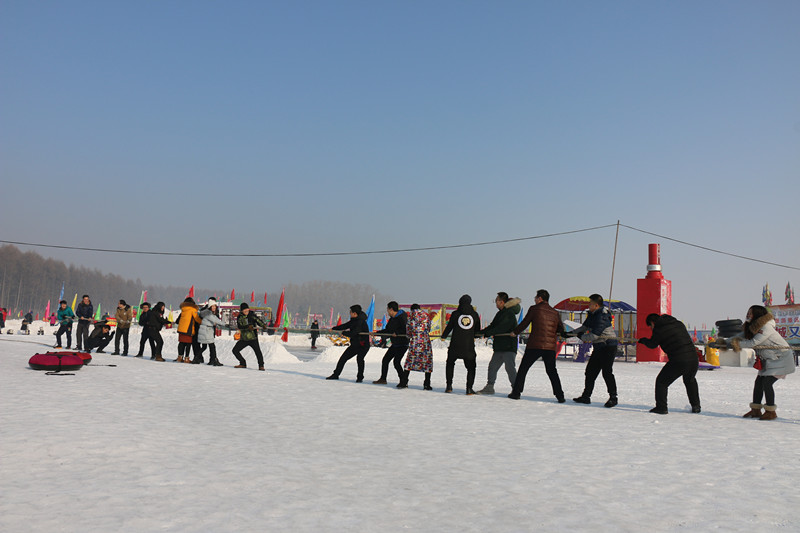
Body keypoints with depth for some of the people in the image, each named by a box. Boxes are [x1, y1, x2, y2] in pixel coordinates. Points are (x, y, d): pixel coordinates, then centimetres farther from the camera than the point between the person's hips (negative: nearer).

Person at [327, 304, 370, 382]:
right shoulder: (354, 320, 5)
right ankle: (336, 374, 23)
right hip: (354, 345, 9)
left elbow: (352, 334, -31)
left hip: (363, 345, -9)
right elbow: (345, 325, 20)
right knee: (343, 358, 10)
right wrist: (333, 328, 20)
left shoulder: (361, 322, -24)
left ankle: (360, 377, -12)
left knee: (359, 358, -29)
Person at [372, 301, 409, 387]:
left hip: (403, 344, -9)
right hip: (395, 344, 9)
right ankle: (383, 379, 28)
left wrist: (397, 333, -35)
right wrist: (376, 333, 21)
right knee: (385, 360, 13)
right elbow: (387, 330, 21)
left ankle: (404, 382, -15)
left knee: (396, 361, -20)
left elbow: (406, 329, -26)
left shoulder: (402, 317, -17)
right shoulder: (392, 319, 11)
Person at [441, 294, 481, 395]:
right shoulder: (475, 315, 4)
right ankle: (469, 388, -2)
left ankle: (449, 385, 15)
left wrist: (443, 336, 26)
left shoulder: (455, 314, -1)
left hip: (455, 345, 0)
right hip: (469, 345, 0)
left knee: (450, 363, 20)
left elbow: (449, 327, 7)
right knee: (471, 367, 11)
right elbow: (478, 330, 13)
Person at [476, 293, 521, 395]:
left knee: (510, 367, -13)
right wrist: (479, 332, 12)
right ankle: (489, 387, 22)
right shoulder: (500, 313, 17)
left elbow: (502, 328, -22)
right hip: (499, 346, 10)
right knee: (492, 366, 13)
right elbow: (492, 326, 21)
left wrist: (487, 333, -20)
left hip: (509, 347, -10)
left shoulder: (509, 314, -13)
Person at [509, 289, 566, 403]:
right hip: (550, 346, 3)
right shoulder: (555, 313, 10)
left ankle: (516, 392, 8)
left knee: (523, 368, 9)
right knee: (552, 371, 15)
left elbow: (524, 324, 3)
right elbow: (561, 329, 14)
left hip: (535, 345, -3)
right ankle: (560, 396, 7)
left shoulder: (534, 309, -1)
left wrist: (515, 332, 19)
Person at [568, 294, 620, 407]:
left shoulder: (601, 317, -21)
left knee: (607, 372, -12)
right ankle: (586, 396, 16)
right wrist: (570, 333, 16)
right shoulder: (592, 314, 10)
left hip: (608, 346, -10)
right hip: (598, 348, 10)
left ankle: (613, 397, -1)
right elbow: (585, 327, 22)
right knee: (590, 371, 9)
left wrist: (581, 336, -8)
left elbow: (594, 335, -23)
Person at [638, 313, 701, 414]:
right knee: (690, 381, 32)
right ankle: (696, 406, 32)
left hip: (678, 362, -6)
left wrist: (643, 340, 32)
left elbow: (652, 344, 12)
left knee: (661, 382, 10)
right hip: (694, 358, 6)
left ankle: (661, 407, 6)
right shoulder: (678, 323, 16)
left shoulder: (658, 330, -2)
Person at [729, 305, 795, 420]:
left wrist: (738, 344, -19)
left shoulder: (766, 327, -25)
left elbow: (753, 342, -29)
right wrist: (725, 342, -7)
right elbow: (740, 336, 6)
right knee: (759, 382, 5)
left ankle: (771, 412, -2)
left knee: (767, 382, -15)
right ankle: (755, 410, 13)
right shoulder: (751, 327, 2)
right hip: (769, 359, 9)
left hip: (782, 358, -9)